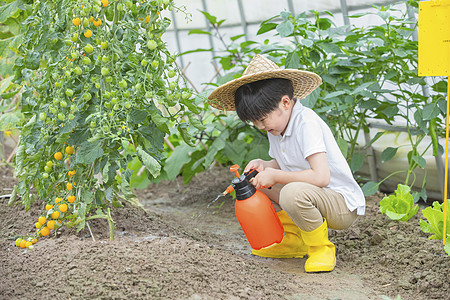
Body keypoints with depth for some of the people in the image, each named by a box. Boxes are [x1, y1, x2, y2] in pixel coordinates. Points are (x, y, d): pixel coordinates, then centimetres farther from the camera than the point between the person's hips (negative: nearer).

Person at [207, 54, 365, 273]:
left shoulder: (306, 123, -23)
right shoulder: (275, 127, 4)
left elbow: (321, 177, -32)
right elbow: (283, 165, 17)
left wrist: (274, 175, -22)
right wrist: (263, 165, -5)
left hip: (344, 206, -9)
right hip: (308, 196, 9)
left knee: (293, 193, -37)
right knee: (255, 181, 6)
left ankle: (321, 248, -11)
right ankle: (295, 240, 10)